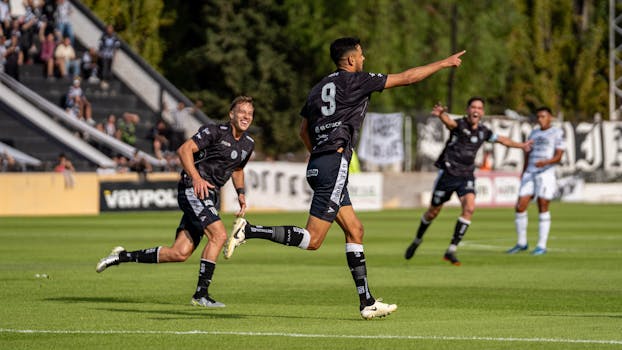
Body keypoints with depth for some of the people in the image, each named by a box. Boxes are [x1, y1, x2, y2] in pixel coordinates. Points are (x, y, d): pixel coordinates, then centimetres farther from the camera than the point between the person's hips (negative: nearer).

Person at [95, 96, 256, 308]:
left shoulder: (248, 144, 14)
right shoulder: (215, 132, -10)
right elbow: (184, 150, -18)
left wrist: (240, 193, 16)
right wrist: (196, 178, -30)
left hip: (210, 197, 8)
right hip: (192, 189, -8)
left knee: (180, 253, 0)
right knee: (219, 235, -24)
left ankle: (122, 256, 13)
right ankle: (201, 294, -19)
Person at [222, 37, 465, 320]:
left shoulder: (319, 87, 18)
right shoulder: (355, 80, -3)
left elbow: (304, 131, 24)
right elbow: (406, 77, 1)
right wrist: (444, 63, 10)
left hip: (317, 165, 9)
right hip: (334, 165, -9)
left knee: (354, 230, 12)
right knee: (312, 240, -11)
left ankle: (367, 303, 11)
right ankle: (249, 230, -21)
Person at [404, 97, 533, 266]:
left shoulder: (483, 131, 2)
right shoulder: (459, 125, -15)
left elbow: (502, 140, 22)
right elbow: (449, 121, -40)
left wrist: (521, 145, 29)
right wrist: (441, 114, -63)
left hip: (466, 176, 3)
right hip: (448, 173, -3)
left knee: (469, 207, -20)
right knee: (433, 211, 9)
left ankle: (451, 251, -16)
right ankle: (417, 241, 37)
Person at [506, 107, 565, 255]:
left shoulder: (557, 133, 1)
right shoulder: (534, 134, 19)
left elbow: (558, 157, -7)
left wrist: (545, 162, -24)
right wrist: (523, 173, 15)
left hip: (546, 174, -5)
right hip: (530, 174, 5)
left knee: (543, 208, -5)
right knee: (520, 207, -3)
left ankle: (542, 246, 1)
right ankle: (521, 243, 9)